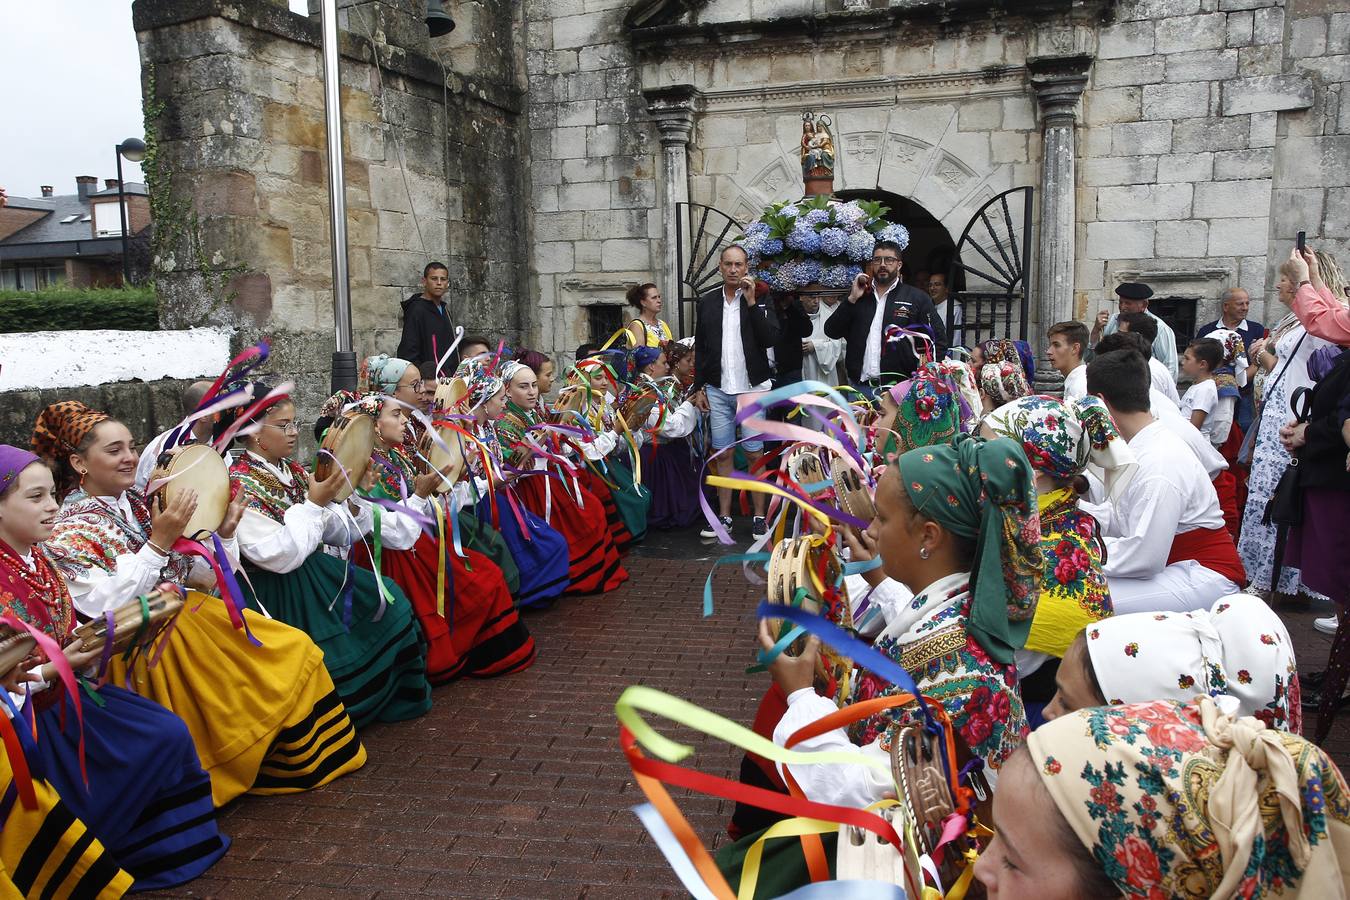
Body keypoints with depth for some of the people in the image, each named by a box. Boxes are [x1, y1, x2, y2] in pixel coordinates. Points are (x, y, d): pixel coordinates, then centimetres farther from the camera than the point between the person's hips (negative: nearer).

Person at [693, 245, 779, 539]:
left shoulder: (760, 300, 0)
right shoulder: (707, 301, 7)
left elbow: (770, 339, -12)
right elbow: (700, 347, 10)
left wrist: (751, 303, -17)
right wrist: (699, 386, 6)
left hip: (751, 389, -2)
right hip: (717, 390, 3)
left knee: (755, 453, 1)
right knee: (722, 454, 6)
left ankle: (759, 516, 9)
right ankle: (724, 516, 14)